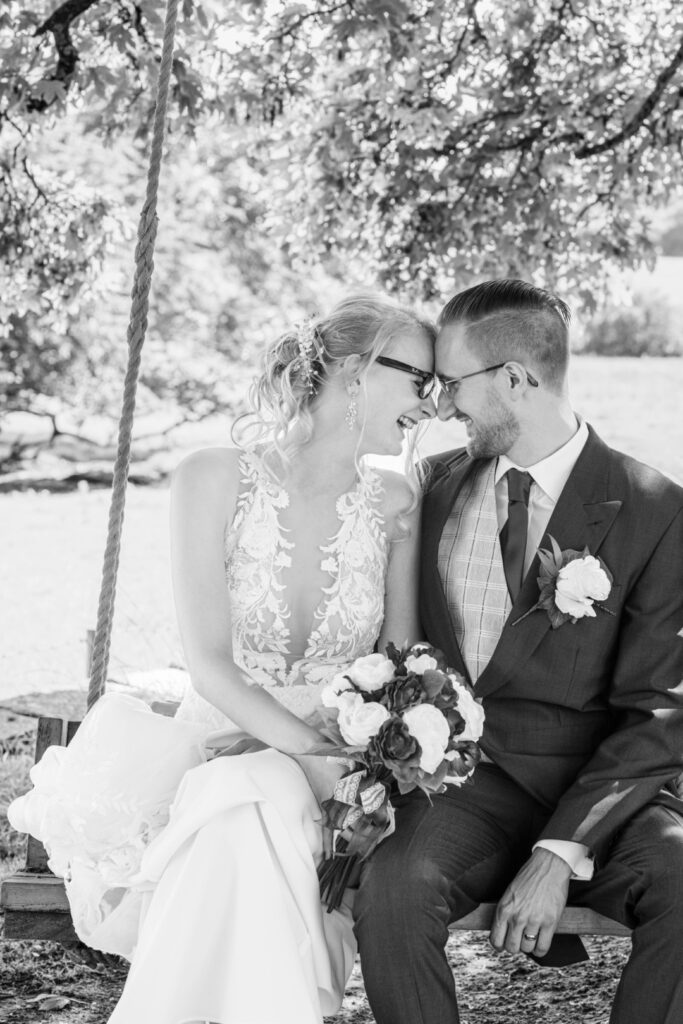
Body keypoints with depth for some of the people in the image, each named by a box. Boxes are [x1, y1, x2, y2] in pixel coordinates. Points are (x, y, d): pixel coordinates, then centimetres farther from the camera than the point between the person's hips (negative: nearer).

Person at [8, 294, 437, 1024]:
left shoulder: (393, 503, 2)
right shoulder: (215, 481, -7)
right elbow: (210, 663, -12)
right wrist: (317, 754, -26)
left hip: (336, 764, 2)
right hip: (221, 746, -1)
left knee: (266, 805, -33)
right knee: (254, 802, -36)